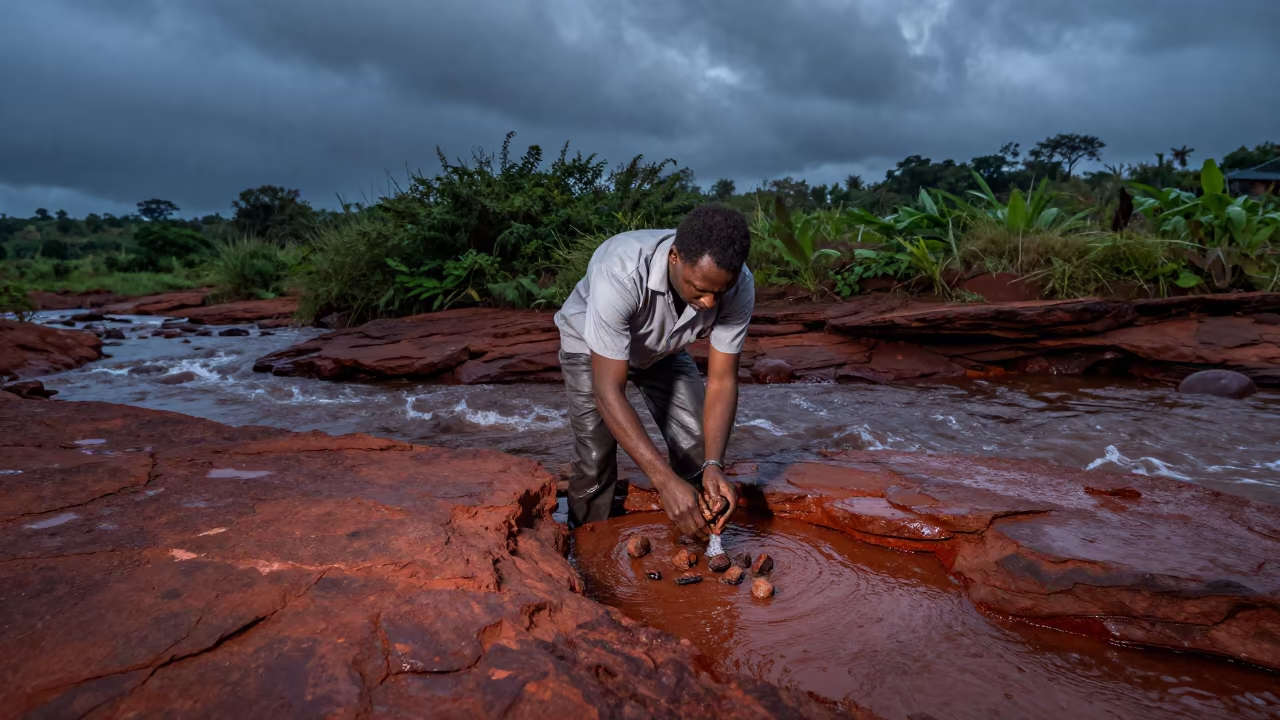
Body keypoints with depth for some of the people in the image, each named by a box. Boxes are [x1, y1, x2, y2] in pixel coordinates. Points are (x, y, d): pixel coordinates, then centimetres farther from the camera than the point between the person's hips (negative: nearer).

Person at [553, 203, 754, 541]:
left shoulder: (739, 286, -30)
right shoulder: (620, 274, -44)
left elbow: (722, 381, -23)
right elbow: (608, 392, -43)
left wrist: (714, 465, -37)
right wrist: (665, 481, -48)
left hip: (663, 348, 4)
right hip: (592, 346, -3)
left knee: (697, 447, -8)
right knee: (596, 461, -14)